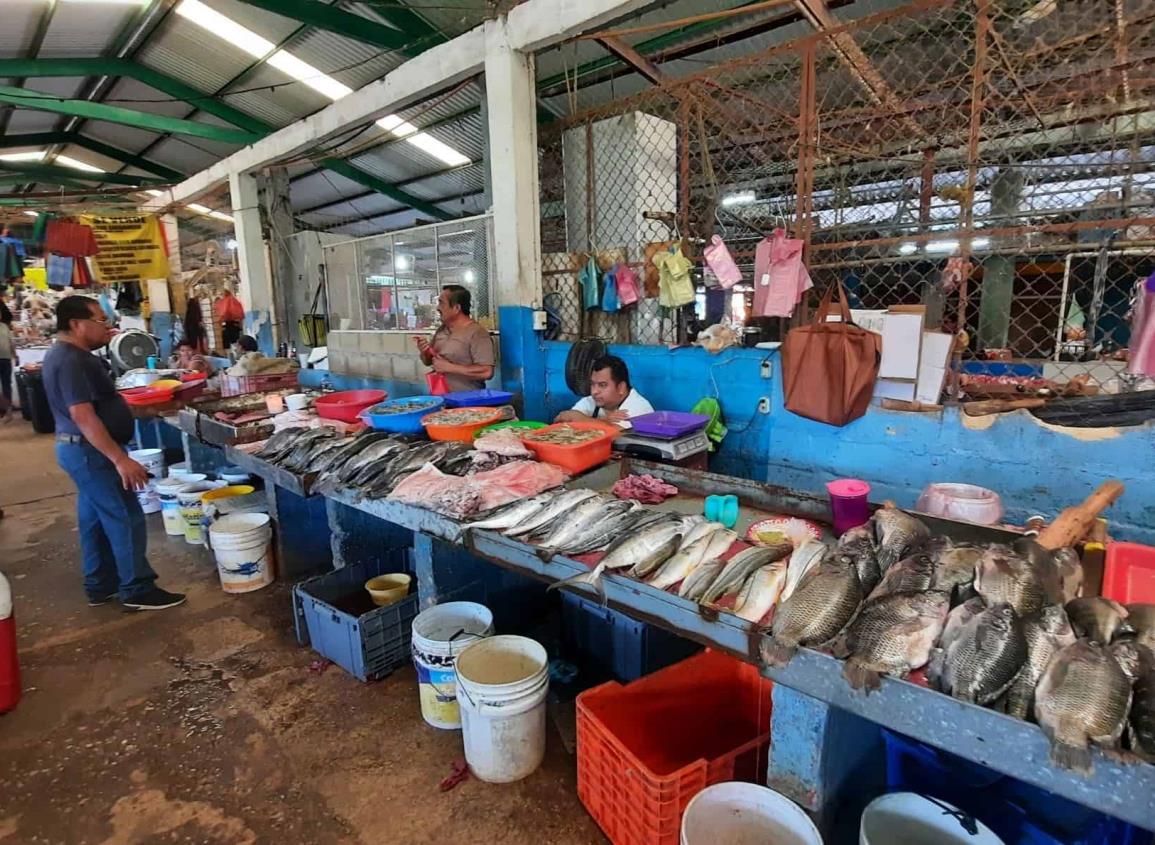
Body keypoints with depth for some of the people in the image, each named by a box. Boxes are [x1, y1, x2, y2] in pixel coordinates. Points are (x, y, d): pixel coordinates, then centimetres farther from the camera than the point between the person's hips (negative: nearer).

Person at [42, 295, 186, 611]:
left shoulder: (64, 354, 12)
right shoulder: (71, 361, -22)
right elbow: (83, 416, -28)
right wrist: (120, 459, -29)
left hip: (81, 449, 11)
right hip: (89, 451, -11)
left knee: (95, 519, 17)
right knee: (126, 518, -5)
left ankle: (100, 585, 27)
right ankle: (137, 591, 3)